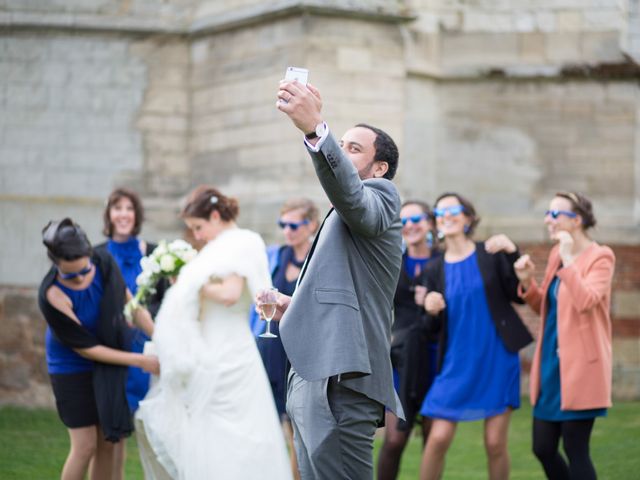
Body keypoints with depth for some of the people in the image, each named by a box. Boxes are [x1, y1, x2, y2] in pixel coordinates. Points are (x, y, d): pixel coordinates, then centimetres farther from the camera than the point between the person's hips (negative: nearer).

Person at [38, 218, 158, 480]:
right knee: (85, 445, -6)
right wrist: (140, 361, -20)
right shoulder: (52, 295, -29)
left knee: (107, 443, 6)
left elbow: (129, 303, 0)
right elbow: (86, 348, -21)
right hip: (72, 368, -5)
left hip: (108, 364, 5)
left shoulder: (104, 263, -17)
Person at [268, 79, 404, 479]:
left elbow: (350, 195, -27)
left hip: (342, 383, -10)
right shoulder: (341, 219, 27)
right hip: (314, 380, 10)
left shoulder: (381, 195, -2)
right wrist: (293, 308, 12)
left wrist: (315, 129, -42)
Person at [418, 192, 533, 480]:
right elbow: (433, 328, 9)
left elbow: (520, 295, -8)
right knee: (438, 438, -7)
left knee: (495, 443, 0)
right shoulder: (436, 269, 7)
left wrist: (512, 253, -18)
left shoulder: (490, 254, 0)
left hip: (497, 361, -2)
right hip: (457, 364, 2)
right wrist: (431, 312, -14)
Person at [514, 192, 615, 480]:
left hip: (580, 367, -8)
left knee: (575, 450, -3)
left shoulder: (600, 257, -9)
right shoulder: (556, 254, 12)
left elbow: (586, 301, -25)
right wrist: (527, 282, 2)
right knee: (543, 448, 9)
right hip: (551, 365, 8)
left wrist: (568, 259, -24)